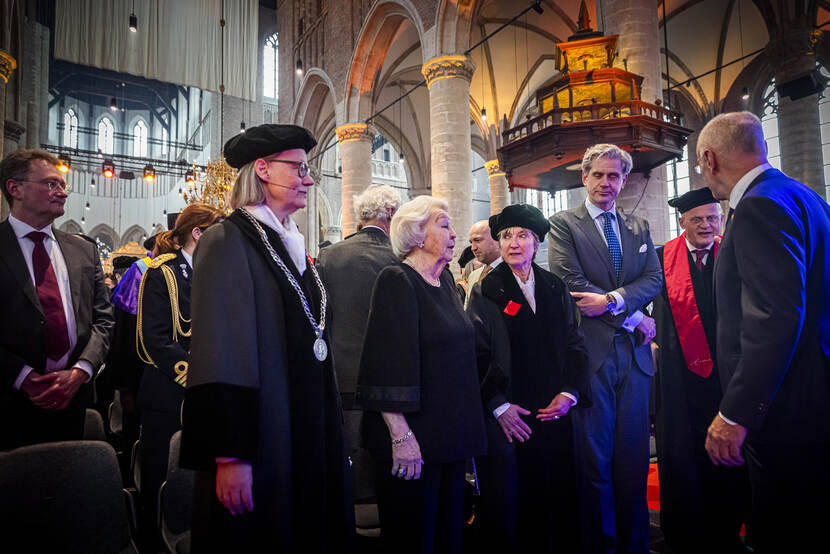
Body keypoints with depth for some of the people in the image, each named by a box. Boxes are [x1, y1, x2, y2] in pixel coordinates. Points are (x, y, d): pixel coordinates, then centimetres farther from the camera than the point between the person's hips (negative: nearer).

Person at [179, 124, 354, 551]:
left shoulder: (292, 247, 12)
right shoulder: (228, 241, -10)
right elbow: (220, 353, -18)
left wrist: (330, 433, 16)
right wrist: (230, 455, -20)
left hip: (311, 436, 7)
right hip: (264, 440, -7)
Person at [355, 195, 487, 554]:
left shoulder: (445, 279, 11)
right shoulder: (397, 281, -13)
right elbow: (387, 363, -19)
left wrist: (466, 427, 16)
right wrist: (401, 436, -22)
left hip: (452, 433, 8)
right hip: (415, 437, -7)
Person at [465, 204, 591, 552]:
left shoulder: (555, 288, 10)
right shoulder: (485, 291, -1)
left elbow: (575, 344, 10)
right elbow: (477, 354, -6)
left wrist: (570, 392, -2)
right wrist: (498, 405, -11)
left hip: (553, 412, 3)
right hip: (505, 415, -3)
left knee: (554, 494, 10)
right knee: (505, 500, 4)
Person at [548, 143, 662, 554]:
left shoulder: (639, 227, 16)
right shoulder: (564, 224, 1)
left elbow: (654, 279, 5)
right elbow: (571, 284, -11)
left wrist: (613, 299, -14)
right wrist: (631, 317, -9)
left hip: (634, 353, 4)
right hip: (591, 352, -4)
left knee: (634, 458, 11)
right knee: (595, 460, 4)